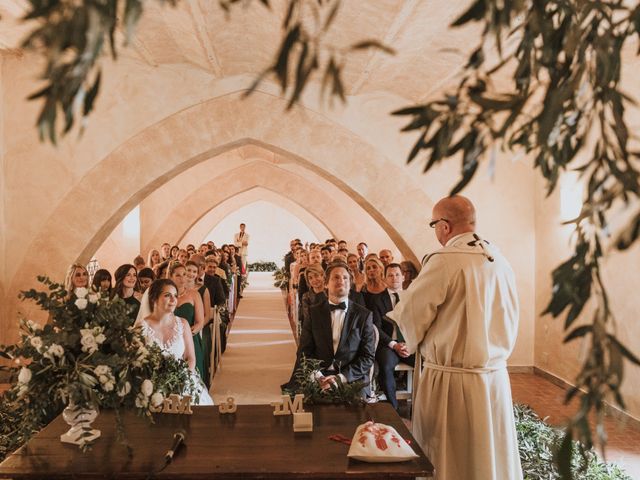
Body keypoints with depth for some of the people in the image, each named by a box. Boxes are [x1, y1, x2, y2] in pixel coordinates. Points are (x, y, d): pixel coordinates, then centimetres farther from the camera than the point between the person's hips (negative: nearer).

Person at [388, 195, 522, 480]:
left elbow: (409, 314, -10)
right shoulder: (500, 261, 3)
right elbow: (510, 321, 10)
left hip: (453, 381, -6)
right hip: (496, 377, 7)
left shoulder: (445, 261, -17)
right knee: (492, 457, 19)